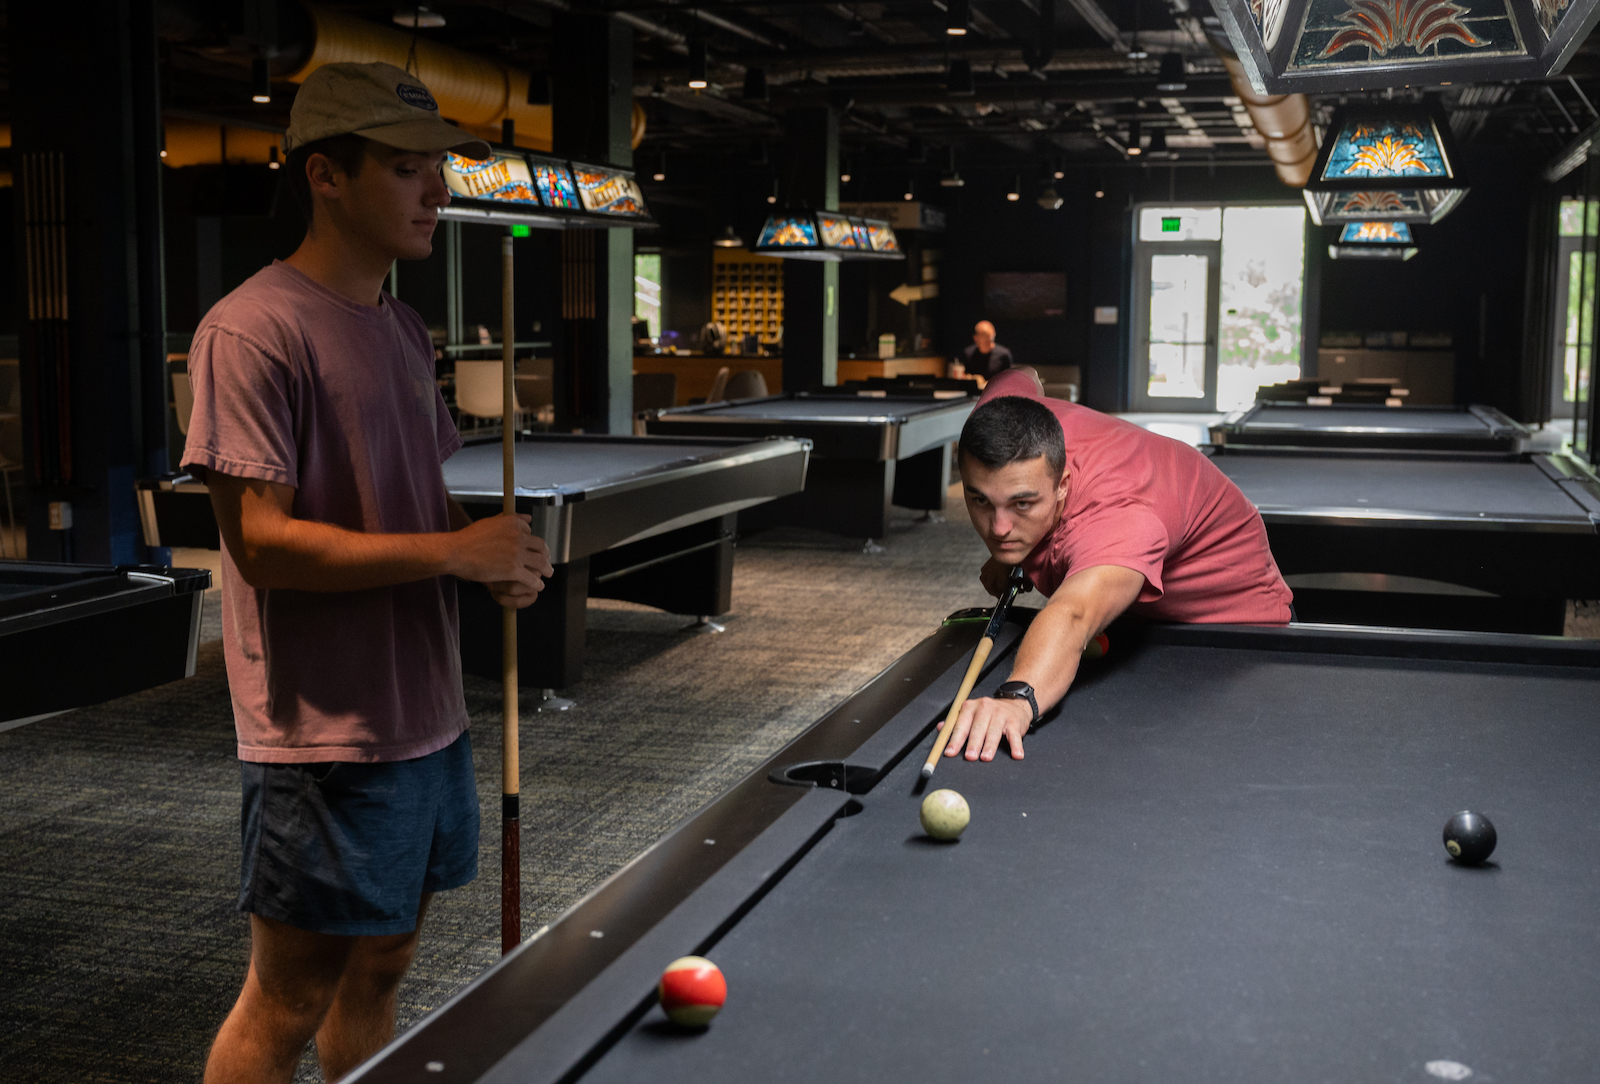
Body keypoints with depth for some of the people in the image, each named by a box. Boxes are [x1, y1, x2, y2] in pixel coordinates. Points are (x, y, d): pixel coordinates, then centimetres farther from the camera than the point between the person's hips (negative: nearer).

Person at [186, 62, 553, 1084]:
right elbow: (260, 540, -20)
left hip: (430, 717, 8)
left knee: (380, 969, 19)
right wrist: (459, 551, -20)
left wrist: (508, 554, 0)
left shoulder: (407, 329, 13)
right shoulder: (254, 330, -15)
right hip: (326, 737, -8)